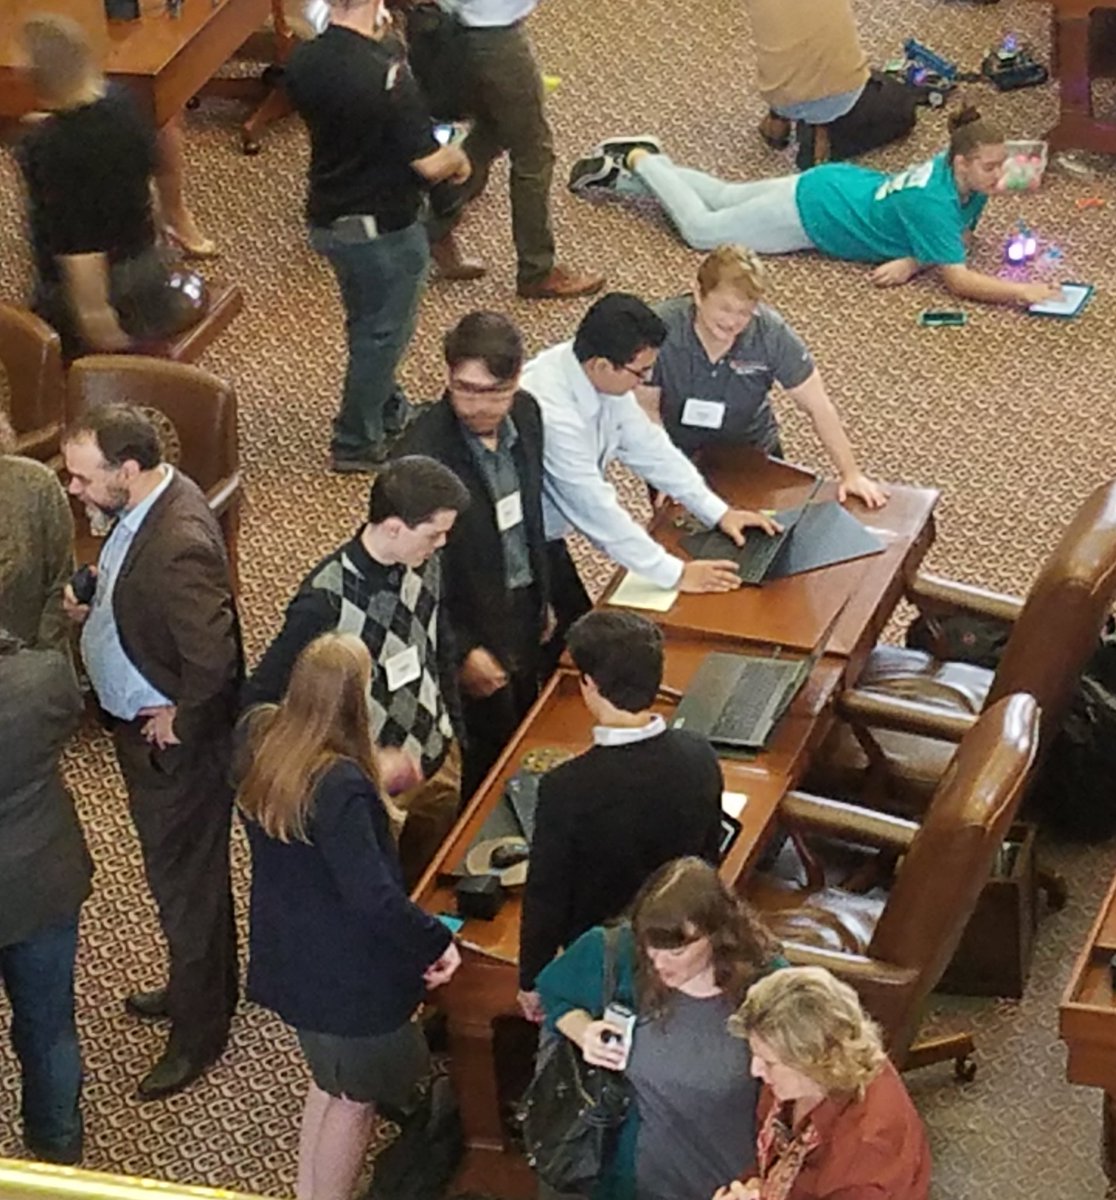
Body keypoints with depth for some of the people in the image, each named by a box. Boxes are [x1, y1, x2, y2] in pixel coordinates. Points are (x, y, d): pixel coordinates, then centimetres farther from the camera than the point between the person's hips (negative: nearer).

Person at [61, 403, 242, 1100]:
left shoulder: (179, 548, -35)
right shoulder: (147, 500, -4)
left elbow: (213, 661, -35)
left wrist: (177, 722, -20)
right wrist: (92, 606, -1)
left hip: (176, 745, -9)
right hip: (141, 724, 10)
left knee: (186, 884, 9)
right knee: (180, 874, 26)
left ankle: (200, 1031, 27)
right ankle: (199, 988, 47)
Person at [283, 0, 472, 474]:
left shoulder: (302, 62, -8)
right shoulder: (387, 74, -29)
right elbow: (429, 164, -26)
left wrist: (371, 39, 6)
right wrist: (457, 158, -3)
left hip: (327, 218, 7)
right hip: (383, 229, -7)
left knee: (369, 324, 26)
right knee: (381, 334, 12)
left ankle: (387, 412, 45)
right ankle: (358, 443, 24)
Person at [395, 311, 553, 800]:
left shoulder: (525, 413, -8)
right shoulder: (422, 455, -30)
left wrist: (542, 596, 16)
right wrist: (461, 651, -19)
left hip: (524, 611, 7)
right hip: (473, 627, -7)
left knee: (523, 732, 24)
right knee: (491, 747, 10)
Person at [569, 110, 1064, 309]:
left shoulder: (965, 176, -15)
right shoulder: (933, 200, -38)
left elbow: (960, 235, -1)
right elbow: (959, 280, -41)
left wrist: (913, 261, -21)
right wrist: (1023, 292, -49)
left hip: (844, 182, 7)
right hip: (812, 209, -7)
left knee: (724, 197, 25)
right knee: (701, 229, 10)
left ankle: (640, 164, 36)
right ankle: (637, 162, 24)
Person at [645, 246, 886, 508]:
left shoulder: (772, 333, -23)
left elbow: (818, 407, -15)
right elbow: (646, 410, -17)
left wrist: (851, 474, -16)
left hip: (751, 450, 1)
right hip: (677, 453, -1)